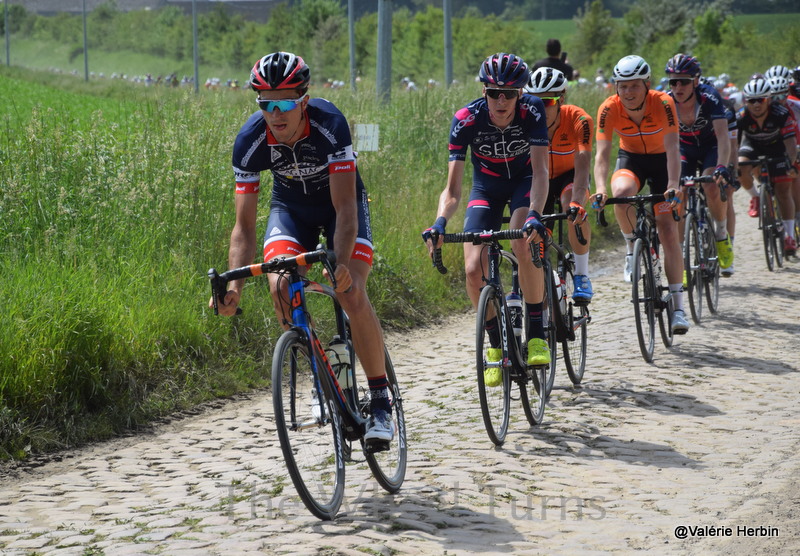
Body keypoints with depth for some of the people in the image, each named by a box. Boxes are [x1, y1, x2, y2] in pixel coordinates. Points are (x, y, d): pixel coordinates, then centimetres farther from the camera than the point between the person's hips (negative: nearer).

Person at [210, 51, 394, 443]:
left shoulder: (330, 124, -34)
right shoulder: (249, 141, -26)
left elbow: (344, 208, -35)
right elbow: (244, 225, -21)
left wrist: (342, 264, -50)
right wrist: (234, 283, -35)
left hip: (339, 202, -2)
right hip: (291, 207, 3)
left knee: (352, 295, -21)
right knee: (279, 285, -23)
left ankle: (381, 400, -7)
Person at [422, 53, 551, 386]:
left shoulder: (532, 112, -28)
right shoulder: (467, 119, -27)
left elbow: (540, 171, -33)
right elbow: (453, 189, -27)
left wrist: (534, 214, -51)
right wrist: (439, 224, -46)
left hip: (524, 181, -1)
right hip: (487, 186, 2)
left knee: (524, 244, -31)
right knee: (474, 270, -15)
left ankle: (536, 335, -17)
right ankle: (496, 345, 7)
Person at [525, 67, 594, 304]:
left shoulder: (578, 120, -30)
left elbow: (582, 164, -41)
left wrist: (577, 201, -57)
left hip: (568, 176, -2)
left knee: (573, 205, -35)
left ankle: (582, 276, -22)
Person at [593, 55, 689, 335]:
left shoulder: (663, 103, -27)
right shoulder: (609, 109, -23)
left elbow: (672, 149, -32)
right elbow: (602, 154, -27)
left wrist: (673, 186, -47)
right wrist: (601, 189, -43)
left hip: (661, 161, -1)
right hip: (630, 159, 1)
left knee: (667, 229, -11)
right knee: (622, 191, -36)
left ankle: (678, 304, -4)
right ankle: (632, 246, -8)